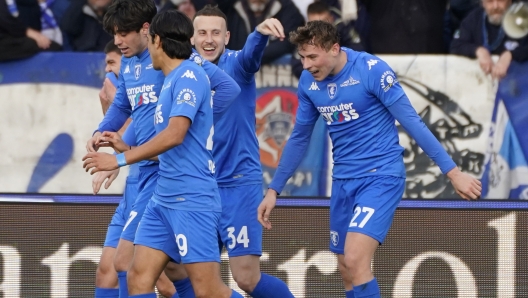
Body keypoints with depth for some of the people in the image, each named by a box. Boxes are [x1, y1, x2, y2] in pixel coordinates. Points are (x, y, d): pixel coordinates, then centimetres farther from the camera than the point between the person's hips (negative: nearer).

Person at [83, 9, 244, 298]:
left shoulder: (189, 76, -12)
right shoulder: (171, 81, 17)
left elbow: (175, 135, -23)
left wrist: (120, 160, -20)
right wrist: (124, 147, 17)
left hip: (192, 200, -9)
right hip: (163, 199, 9)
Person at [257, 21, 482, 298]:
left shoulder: (371, 70, -16)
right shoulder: (308, 82, 2)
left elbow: (412, 122, -14)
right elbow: (299, 139, 16)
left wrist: (453, 172, -15)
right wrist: (274, 189, 17)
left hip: (381, 175, -7)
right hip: (343, 181, 7)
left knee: (355, 260, -22)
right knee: (348, 272, 9)